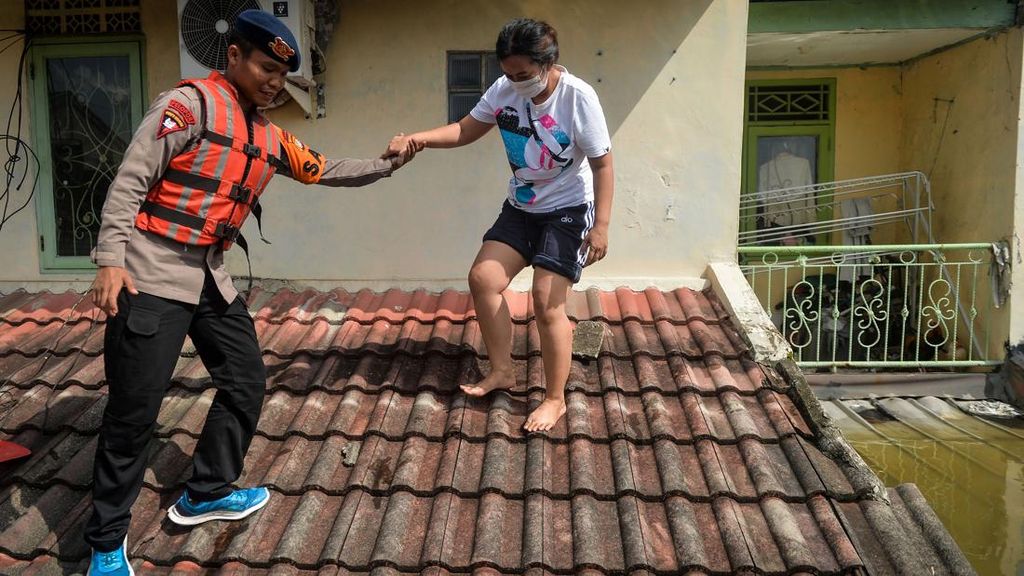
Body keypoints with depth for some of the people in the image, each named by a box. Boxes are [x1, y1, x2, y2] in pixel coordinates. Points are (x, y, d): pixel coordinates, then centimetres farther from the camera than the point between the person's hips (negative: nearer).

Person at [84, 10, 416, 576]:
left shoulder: (270, 137, 13)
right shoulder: (190, 103, -9)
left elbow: (328, 171, 23)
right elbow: (129, 181, -13)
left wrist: (388, 164, 18)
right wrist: (111, 259, -20)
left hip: (211, 277, 8)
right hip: (152, 274, -8)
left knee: (246, 383, 12)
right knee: (134, 409, -3)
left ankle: (206, 494, 30)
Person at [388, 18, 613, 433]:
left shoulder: (578, 98, -22)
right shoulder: (504, 90, -8)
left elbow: (602, 164, -17)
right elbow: (467, 129, 1)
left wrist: (601, 225, -22)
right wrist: (419, 139, -16)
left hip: (568, 211, -6)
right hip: (521, 208, 6)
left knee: (547, 301, -11)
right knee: (483, 278, 0)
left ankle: (555, 399, 6)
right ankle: (502, 371, 17)